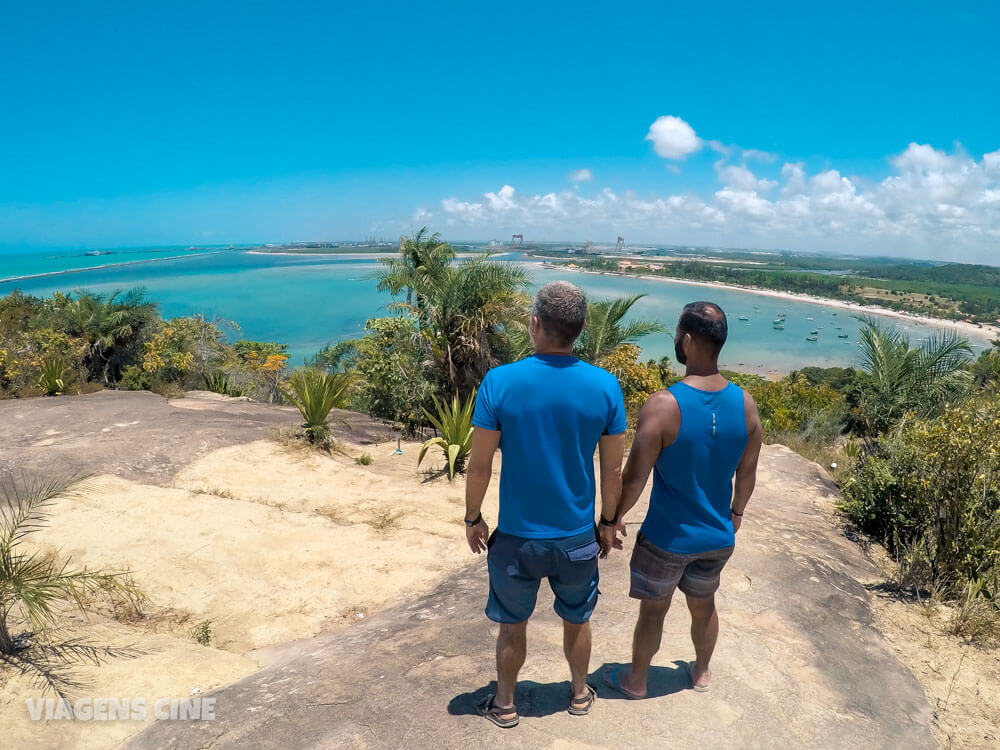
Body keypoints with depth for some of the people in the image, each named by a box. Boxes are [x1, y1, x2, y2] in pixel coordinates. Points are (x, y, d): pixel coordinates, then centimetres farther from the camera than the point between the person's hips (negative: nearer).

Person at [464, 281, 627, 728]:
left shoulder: (499, 382, -18)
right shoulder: (605, 386, -13)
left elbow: (479, 465, -11)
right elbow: (612, 472, -5)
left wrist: (472, 518, 5)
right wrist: (609, 523, 11)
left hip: (516, 537, -1)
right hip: (577, 537, 2)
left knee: (513, 625, 21)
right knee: (577, 620, 26)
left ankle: (505, 705, 41)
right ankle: (579, 693, 48)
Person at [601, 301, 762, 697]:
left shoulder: (662, 406, -27)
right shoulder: (745, 404, -11)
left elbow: (634, 478, -20)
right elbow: (747, 474, 2)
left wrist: (612, 520, -4)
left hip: (667, 538, -4)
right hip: (717, 536, 5)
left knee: (653, 610, 17)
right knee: (704, 606, 27)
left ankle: (636, 680, 39)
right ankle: (701, 672, 50)